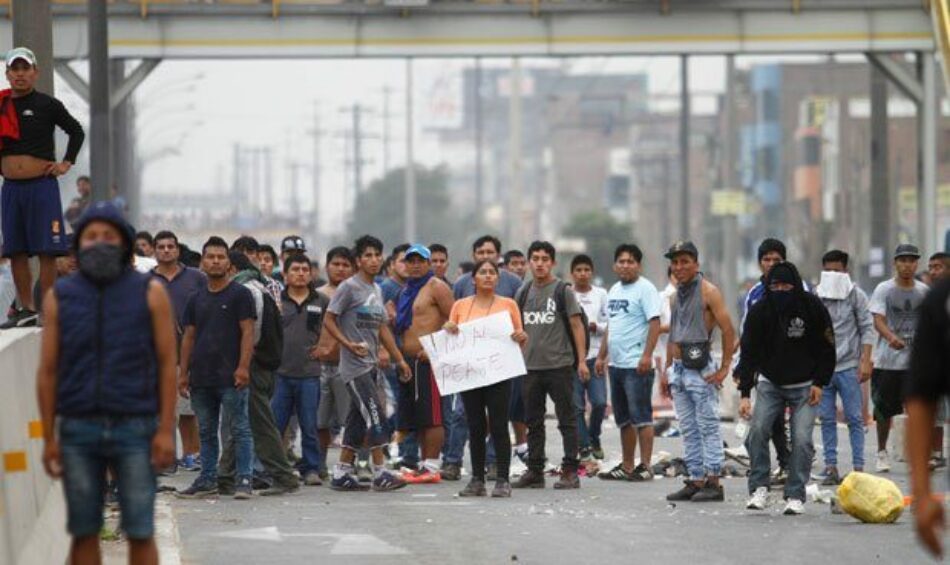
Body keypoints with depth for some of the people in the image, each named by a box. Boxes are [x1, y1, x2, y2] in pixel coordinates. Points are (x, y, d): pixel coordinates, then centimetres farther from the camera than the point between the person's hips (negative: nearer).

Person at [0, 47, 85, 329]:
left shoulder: (47, 105, -2)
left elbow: (77, 131, 7)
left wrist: (66, 163, 1)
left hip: (42, 186, -4)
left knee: (46, 252, -4)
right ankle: (27, 310, 16)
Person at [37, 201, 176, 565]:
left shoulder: (150, 293, 0)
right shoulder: (60, 297, 4)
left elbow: (167, 364, -2)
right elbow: (48, 371, 5)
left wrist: (166, 430, -9)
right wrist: (49, 437, 0)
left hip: (134, 429, -2)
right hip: (79, 430, 2)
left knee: (140, 532, -2)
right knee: (84, 532, 4)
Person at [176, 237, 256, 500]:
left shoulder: (240, 294, -1)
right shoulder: (196, 299, 15)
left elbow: (248, 332, -8)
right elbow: (189, 337, 16)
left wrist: (243, 367, -17)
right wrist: (183, 372, 10)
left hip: (230, 378, -6)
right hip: (201, 378, 6)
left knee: (239, 429, -4)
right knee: (206, 432, 11)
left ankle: (244, 480, -2)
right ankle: (207, 480, 16)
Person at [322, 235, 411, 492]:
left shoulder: (377, 290, 16)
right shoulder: (349, 287, -9)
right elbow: (329, 320, -10)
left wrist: (399, 359, 18)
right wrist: (349, 344, -21)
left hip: (370, 364, 8)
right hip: (354, 365, -8)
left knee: (358, 419, 8)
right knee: (374, 415, -13)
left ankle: (342, 474, 12)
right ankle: (380, 473, -11)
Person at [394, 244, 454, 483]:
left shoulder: (436, 287, -5)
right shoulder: (406, 290, 21)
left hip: (427, 359, -9)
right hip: (408, 360, 9)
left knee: (430, 415, -9)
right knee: (416, 417, 9)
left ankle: (432, 466, -10)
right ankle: (426, 464, 14)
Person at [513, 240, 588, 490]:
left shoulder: (563, 290, -3)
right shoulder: (524, 292, 12)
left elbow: (577, 325, -4)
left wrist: (581, 360, -10)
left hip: (559, 365, -5)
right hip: (531, 366, 5)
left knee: (566, 420, -2)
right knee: (533, 421, 10)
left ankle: (570, 471, 0)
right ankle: (535, 471, 17)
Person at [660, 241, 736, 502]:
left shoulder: (708, 291, -7)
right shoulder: (677, 294, 16)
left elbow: (728, 331, -11)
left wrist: (724, 368, -14)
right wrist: (667, 371, 20)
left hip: (700, 370, -8)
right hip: (678, 369, 8)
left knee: (708, 427, -5)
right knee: (688, 430, 9)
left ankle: (713, 481, -5)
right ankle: (696, 480, 12)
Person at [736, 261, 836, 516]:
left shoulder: (812, 307, -14)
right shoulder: (759, 311, -13)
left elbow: (827, 348, -3)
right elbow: (749, 352, -12)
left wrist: (819, 383, -7)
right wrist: (745, 394, -20)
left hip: (804, 386, -1)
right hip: (770, 384, 1)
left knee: (802, 439, -10)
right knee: (758, 429, -16)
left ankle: (795, 495, -2)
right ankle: (759, 488, -4)